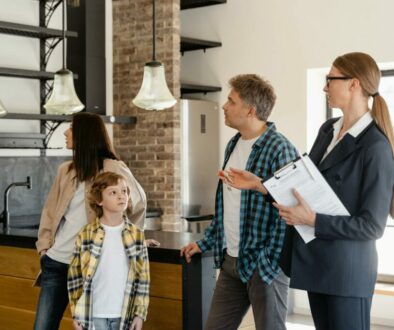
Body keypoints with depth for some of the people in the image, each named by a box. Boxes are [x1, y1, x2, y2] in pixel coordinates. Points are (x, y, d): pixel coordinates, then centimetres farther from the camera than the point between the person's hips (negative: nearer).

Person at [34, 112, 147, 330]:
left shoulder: (113, 168, -6)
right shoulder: (65, 170, 10)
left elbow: (137, 202, 1)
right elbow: (49, 210, 17)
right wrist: (44, 244, 8)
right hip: (56, 262, 5)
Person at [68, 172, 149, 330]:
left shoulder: (136, 235, 0)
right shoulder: (86, 235, -5)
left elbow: (143, 277, 2)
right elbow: (75, 275, 0)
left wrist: (140, 313, -1)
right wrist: (76, 313, -2)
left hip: (125, 314, 1)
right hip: (94, 313, -1)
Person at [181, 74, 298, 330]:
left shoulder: (279, 149, -15)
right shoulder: (233, 145, 10)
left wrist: (270, 262, -19)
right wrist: (205, 243, 20)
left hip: (264, 264, -8)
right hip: (230, 261, 8)